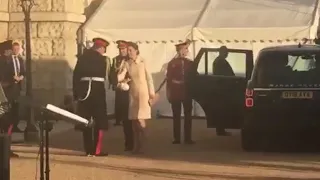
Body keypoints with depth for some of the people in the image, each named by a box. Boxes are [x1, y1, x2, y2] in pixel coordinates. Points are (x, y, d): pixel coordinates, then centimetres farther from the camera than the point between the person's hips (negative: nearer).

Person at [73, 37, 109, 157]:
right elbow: (103, 76, 2)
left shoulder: (83, 57, 7)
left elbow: (76, 75, 5)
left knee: (86, 121, 8)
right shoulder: (101, 58, -2)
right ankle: (97, 150, -2)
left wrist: (76, 92, 9)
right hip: (97, 90, -4)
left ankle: (89, 150, 8)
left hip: (84, 90, 4)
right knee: (99, 120, 3)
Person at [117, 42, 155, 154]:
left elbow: (149, 78, -5)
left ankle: (141, 145, -2)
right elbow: (121, 76, -8)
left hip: (143, 93, -4)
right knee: (134, 119, 5)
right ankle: (136, 145, 11)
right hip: (132, 93, 4)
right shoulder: (127, 64, 4)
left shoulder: (143, 62, -6)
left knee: (140, 119, -10)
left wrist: (151, 93, -7)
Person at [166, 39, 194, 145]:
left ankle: (188, 138, 5)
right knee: (176, 116, 2)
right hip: (175, 92, -2)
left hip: (187, 92, 2)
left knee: (188, 116, 2)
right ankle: (177, 138, 4)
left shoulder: (190, 63, 6)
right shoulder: (172, 63, 1)